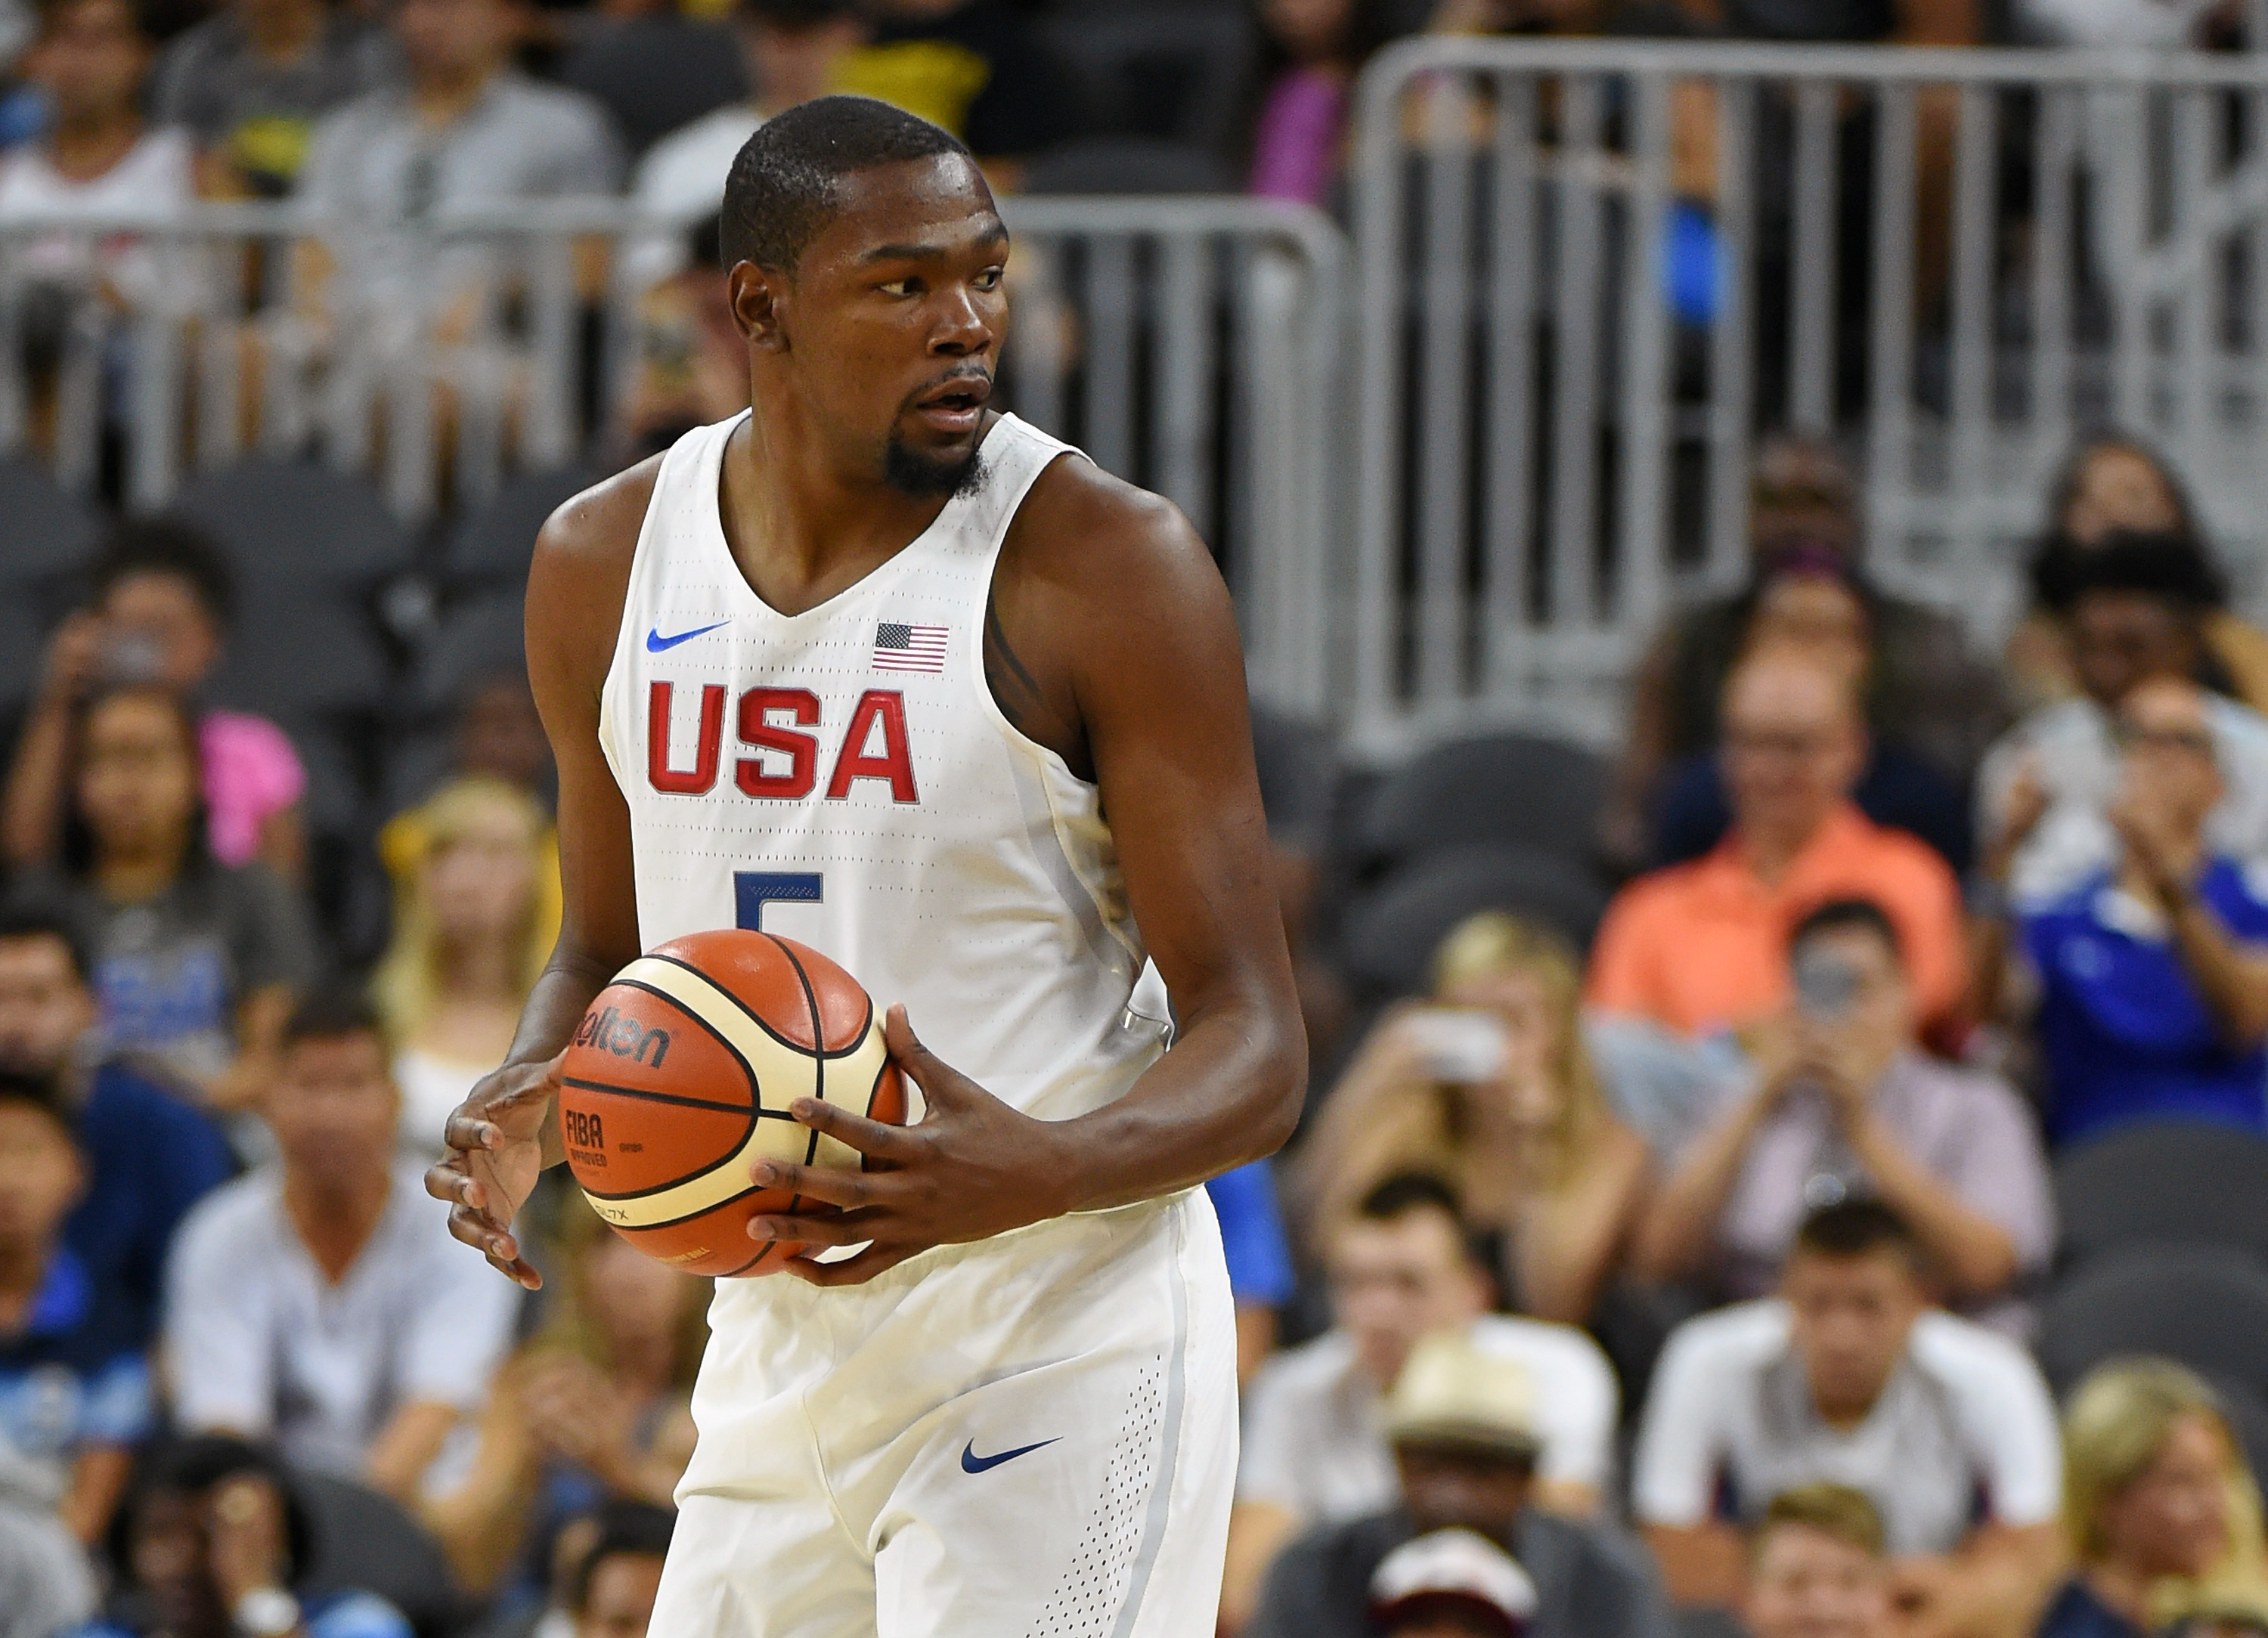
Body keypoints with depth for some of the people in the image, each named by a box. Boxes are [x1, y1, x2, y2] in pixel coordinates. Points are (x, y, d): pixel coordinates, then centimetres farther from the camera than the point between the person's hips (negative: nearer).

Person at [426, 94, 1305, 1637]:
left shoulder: (1108, 566, -11)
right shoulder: (605, 564, 5)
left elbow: (1256, 1054, -12)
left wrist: (1039, 1175, -32)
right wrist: (527, 1109, -3)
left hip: (1060, 1345, -6)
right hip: (781, 1354, 6)